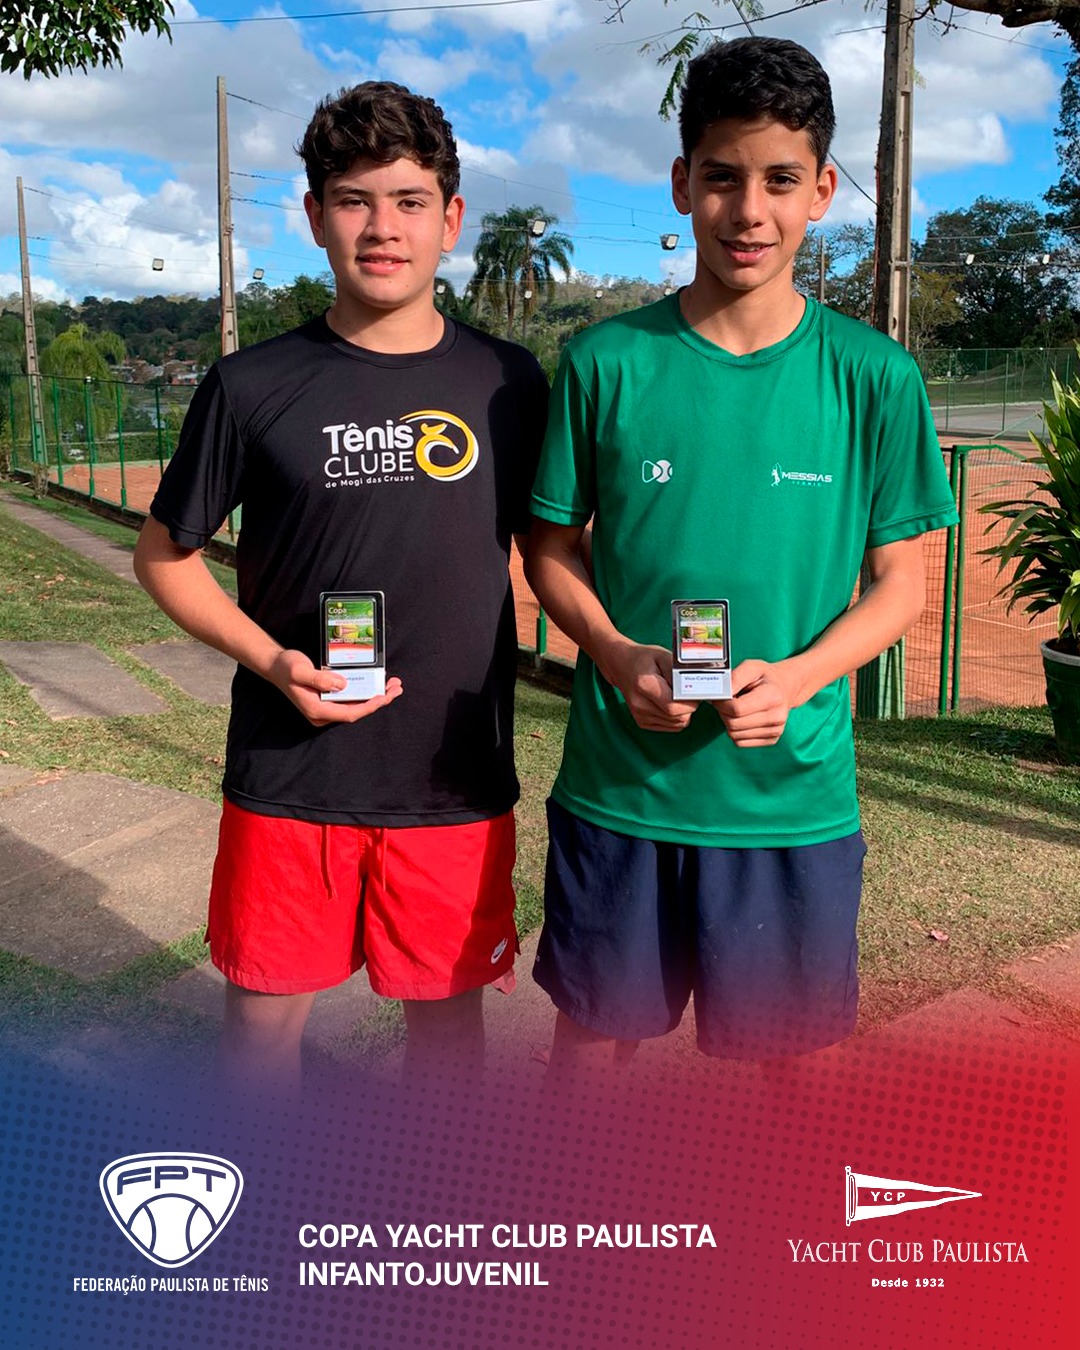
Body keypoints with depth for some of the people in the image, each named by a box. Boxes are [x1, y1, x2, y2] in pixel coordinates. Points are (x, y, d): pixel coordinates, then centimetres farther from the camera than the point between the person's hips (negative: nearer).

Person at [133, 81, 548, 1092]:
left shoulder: (506, 384, 1)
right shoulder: (254, 386, -3)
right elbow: (165, 555, 4)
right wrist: (272, 660, -11)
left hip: (458, 781, 1)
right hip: (287, 780, 0)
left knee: (448, 1009, 14)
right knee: (263, 1011, 12)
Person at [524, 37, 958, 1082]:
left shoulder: (873, 377, -3)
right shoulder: (605, 362, -3)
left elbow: (900, 583, 2)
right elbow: (553, 549, 5)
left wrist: (796, 677, -15)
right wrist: (619, 657, -14)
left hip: (795, 792, 0)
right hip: (617, 786, 0)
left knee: (790, 1053, 15)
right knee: (590, 1033, 16)